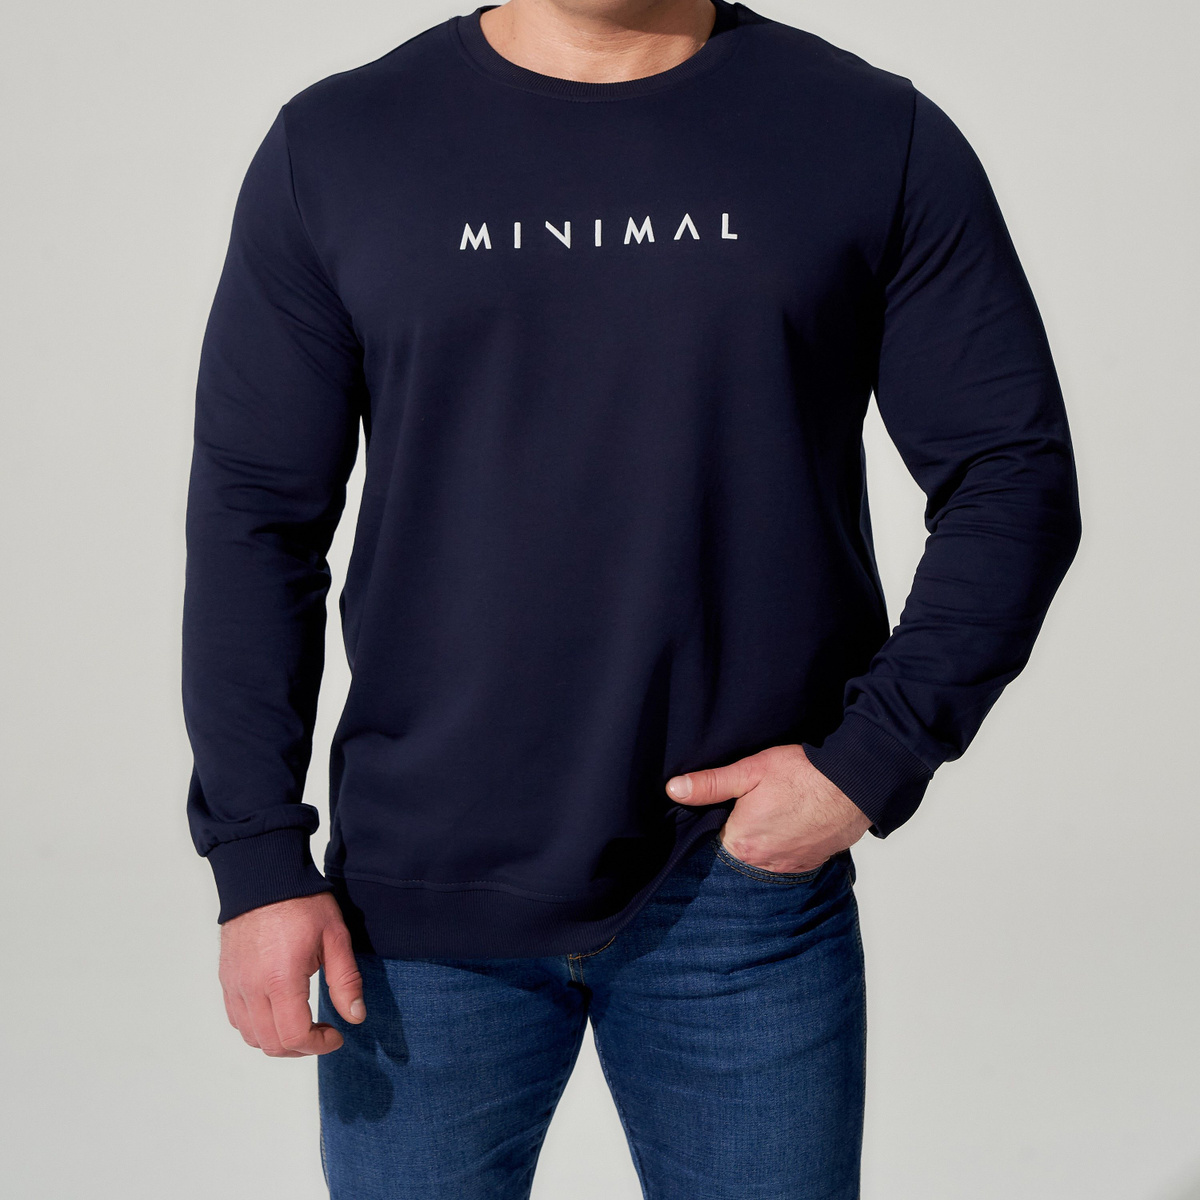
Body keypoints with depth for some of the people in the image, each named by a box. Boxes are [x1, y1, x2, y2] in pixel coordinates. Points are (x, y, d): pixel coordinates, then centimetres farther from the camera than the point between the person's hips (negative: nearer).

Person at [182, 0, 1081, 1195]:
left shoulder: (877, 138, 0)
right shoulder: (334, 145, 2)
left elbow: (1015, 476, 2)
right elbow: (254, 521, 2)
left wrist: (875, 761, -10)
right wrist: (258, 859, -3)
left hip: (751, 883, 0)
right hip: (422, 900, 1)